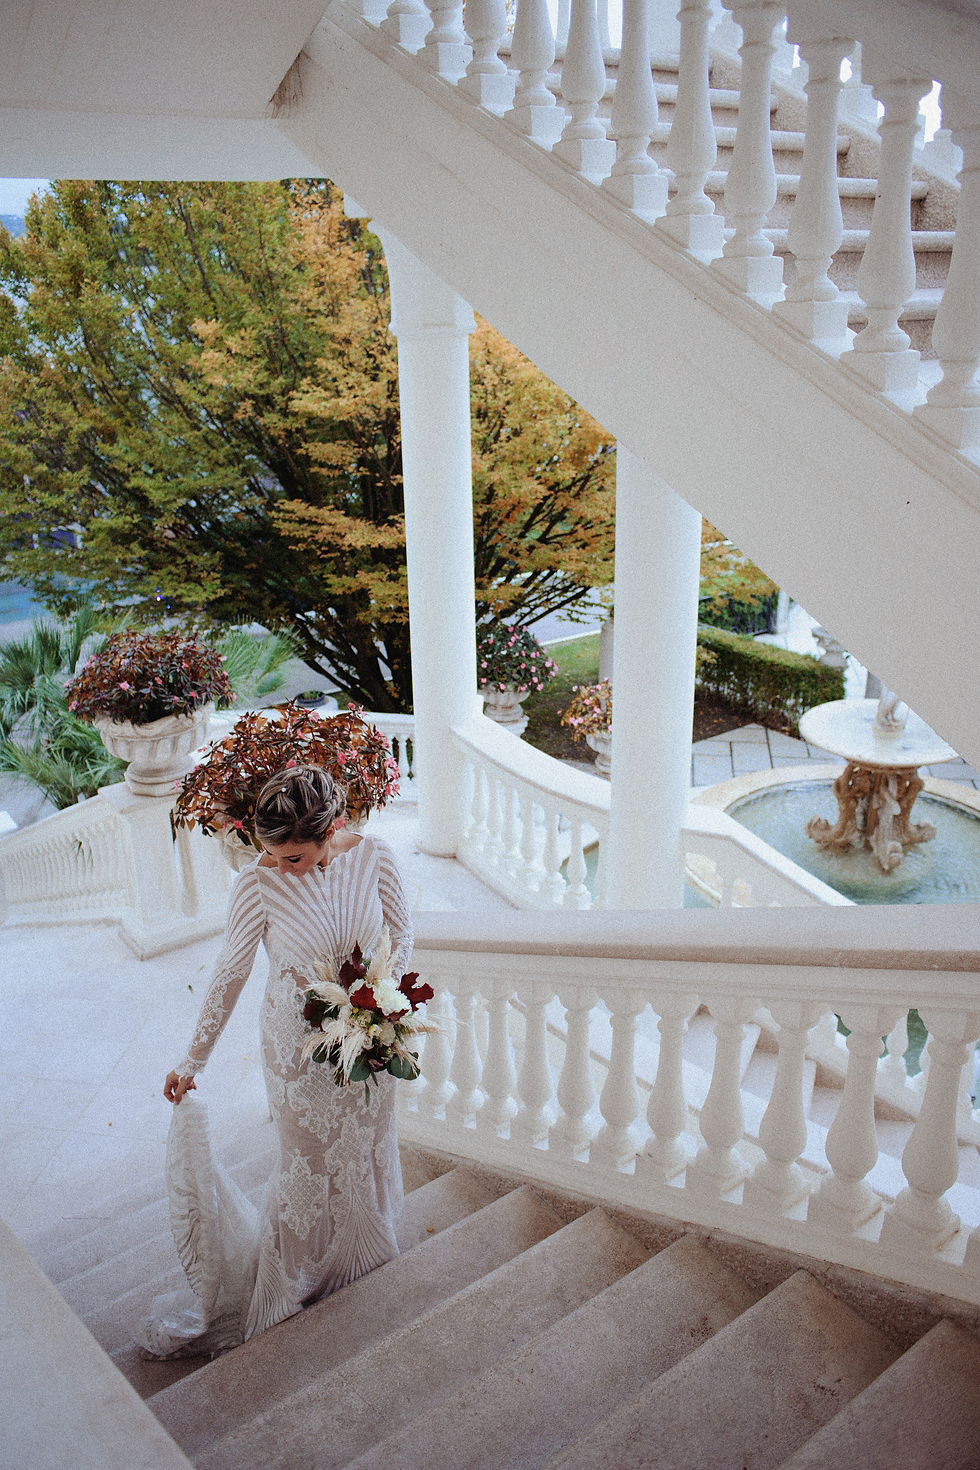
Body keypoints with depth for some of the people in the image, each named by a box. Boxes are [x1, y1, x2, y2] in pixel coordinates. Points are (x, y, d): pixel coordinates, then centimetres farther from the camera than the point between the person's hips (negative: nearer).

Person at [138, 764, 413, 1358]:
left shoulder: (374, 856, -19)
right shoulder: (258, 884, -23)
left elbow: (402, 931, -2)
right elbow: (230, 973, -11)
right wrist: (193, 1062, -4)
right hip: (300, 1042, -3)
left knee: (367, 1150, 23)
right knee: (309, 1163, 12)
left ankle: (364, 1254, 51)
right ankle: (291, 1280, 39)